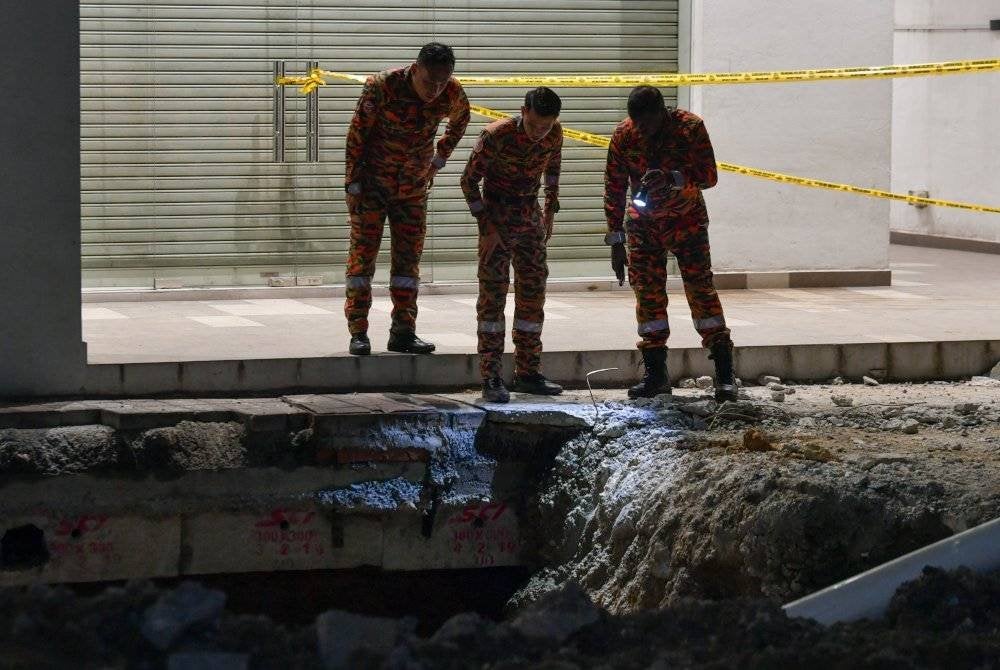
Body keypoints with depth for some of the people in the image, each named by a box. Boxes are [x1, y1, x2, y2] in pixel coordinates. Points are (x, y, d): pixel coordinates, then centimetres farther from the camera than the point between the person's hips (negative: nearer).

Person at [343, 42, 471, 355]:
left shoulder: (452, 93, -12)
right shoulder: (382, 86, -24)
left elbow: (460, 119, 13)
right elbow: (357, 133, -15)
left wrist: (440, 157, 9)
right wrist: (353, 185, -14)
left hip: (414, 186, 4)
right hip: (371, 182, -4)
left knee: (409, 256, 4)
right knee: (363, 252, -5)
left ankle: (403, 332, 10)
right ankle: (358, 333, -3)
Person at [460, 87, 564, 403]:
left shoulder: (554, 133, -7)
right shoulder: (496, 135, -22)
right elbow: (469, 179, -14)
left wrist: (550, 210, 13)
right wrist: (486, 225, -16)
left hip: (531, 217, 6)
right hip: (498, 218, -5)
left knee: (533, 293, 7)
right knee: (493, 293, -8)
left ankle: (528, 372, 16)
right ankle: (491, 378, -8)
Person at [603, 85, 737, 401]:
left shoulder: (691, 127, -19)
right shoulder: (623, 135, -12)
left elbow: (709, 175, -19)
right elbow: (614, 189, -5)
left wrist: (672, 179, -37)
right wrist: (615, 242, -6)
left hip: (686, 219, -2)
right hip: (642, 221, 3)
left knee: (700, 286, -8)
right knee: (647, 291, -1)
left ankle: (724, 374, -8)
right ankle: (655, 373, 8)